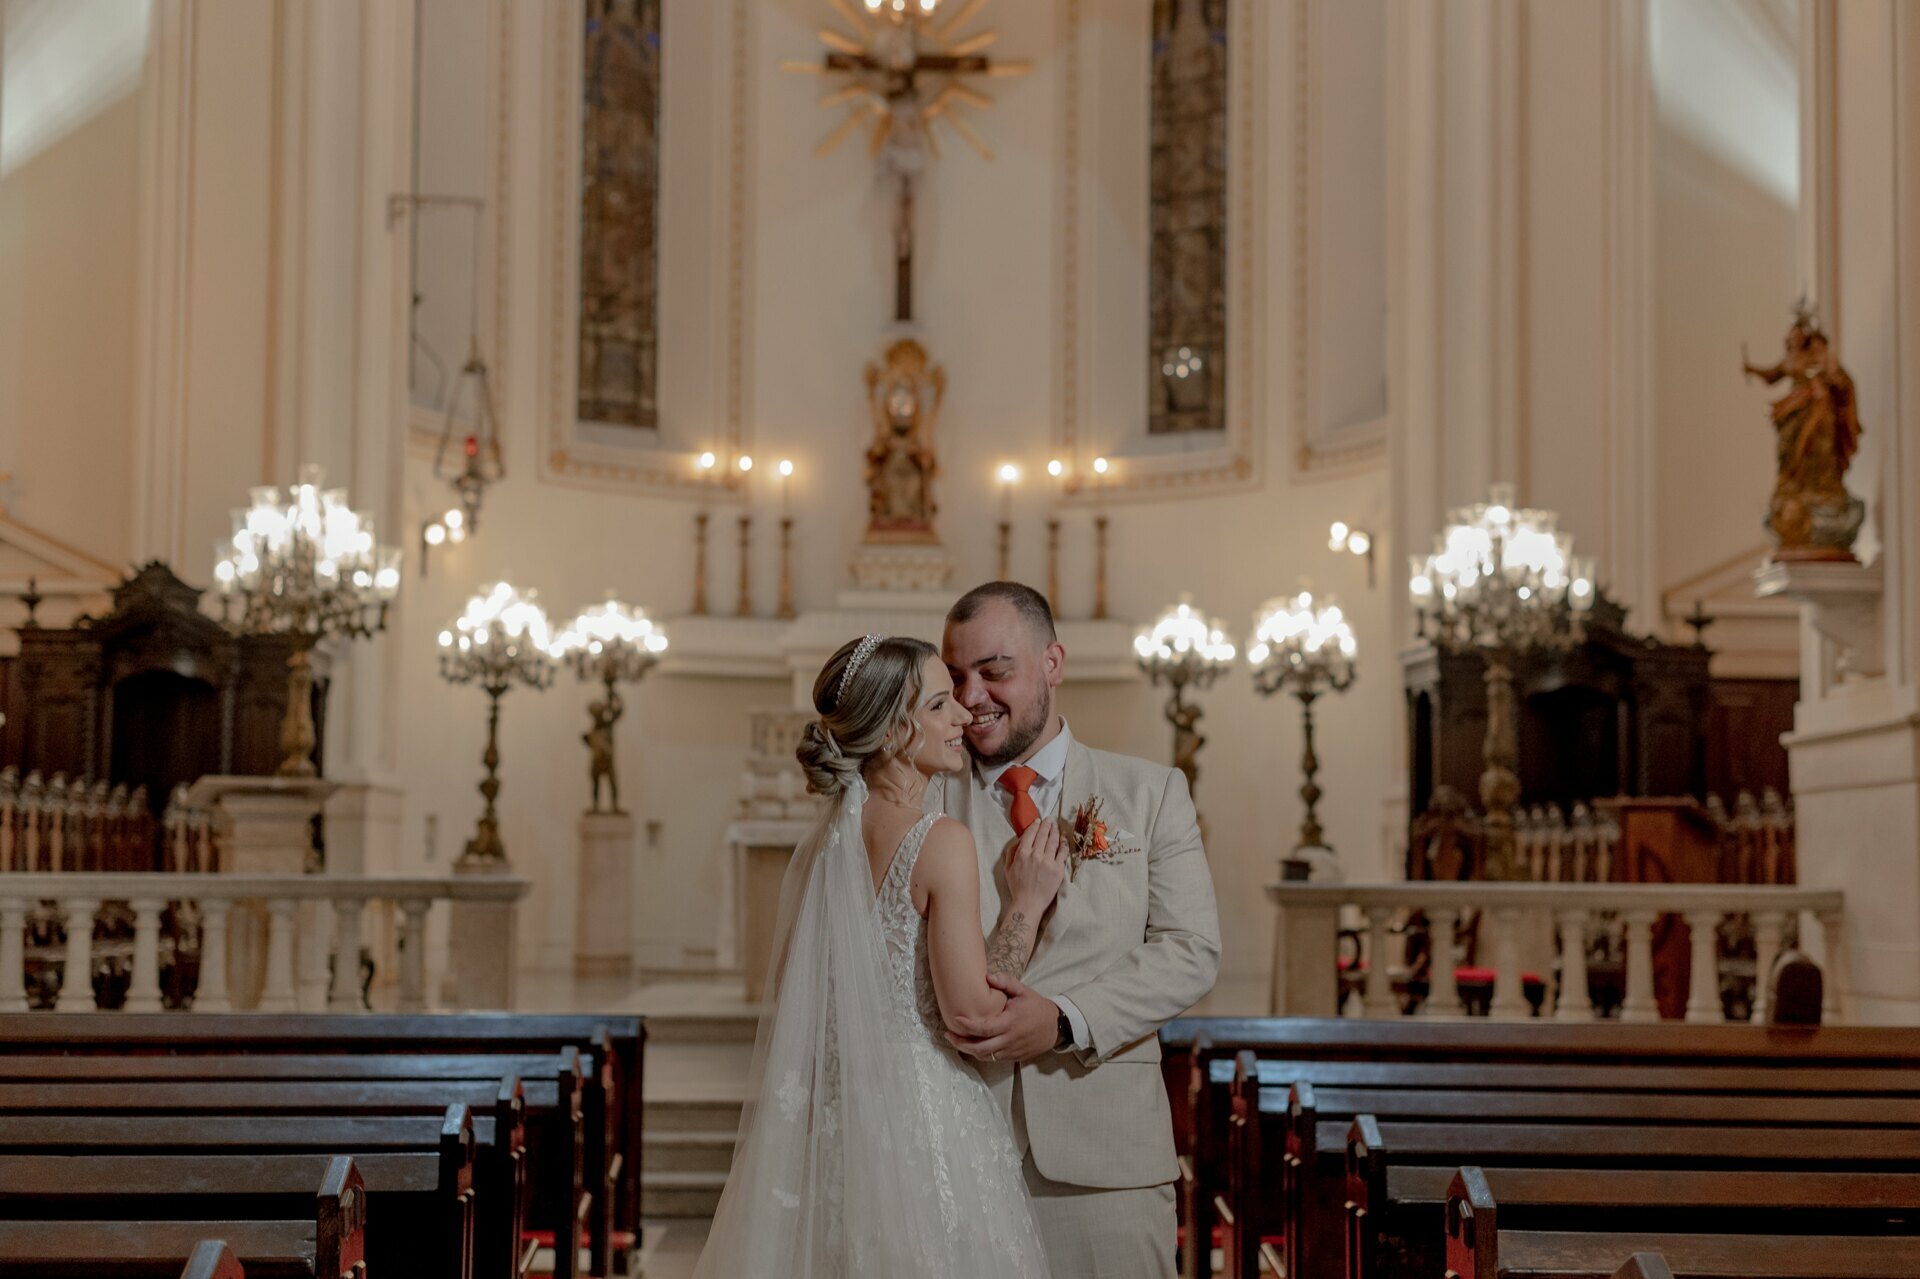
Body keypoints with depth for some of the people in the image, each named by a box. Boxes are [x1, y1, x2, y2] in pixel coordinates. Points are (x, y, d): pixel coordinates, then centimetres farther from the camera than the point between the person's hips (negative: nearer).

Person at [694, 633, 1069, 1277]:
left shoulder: (827, 838, 6)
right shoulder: (943, 842, -15)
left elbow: (787, 984, 14)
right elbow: (971, 1011, -18)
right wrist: (1028, 901, -10)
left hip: (834, 1117, 8)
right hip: (926, 1120, -8)